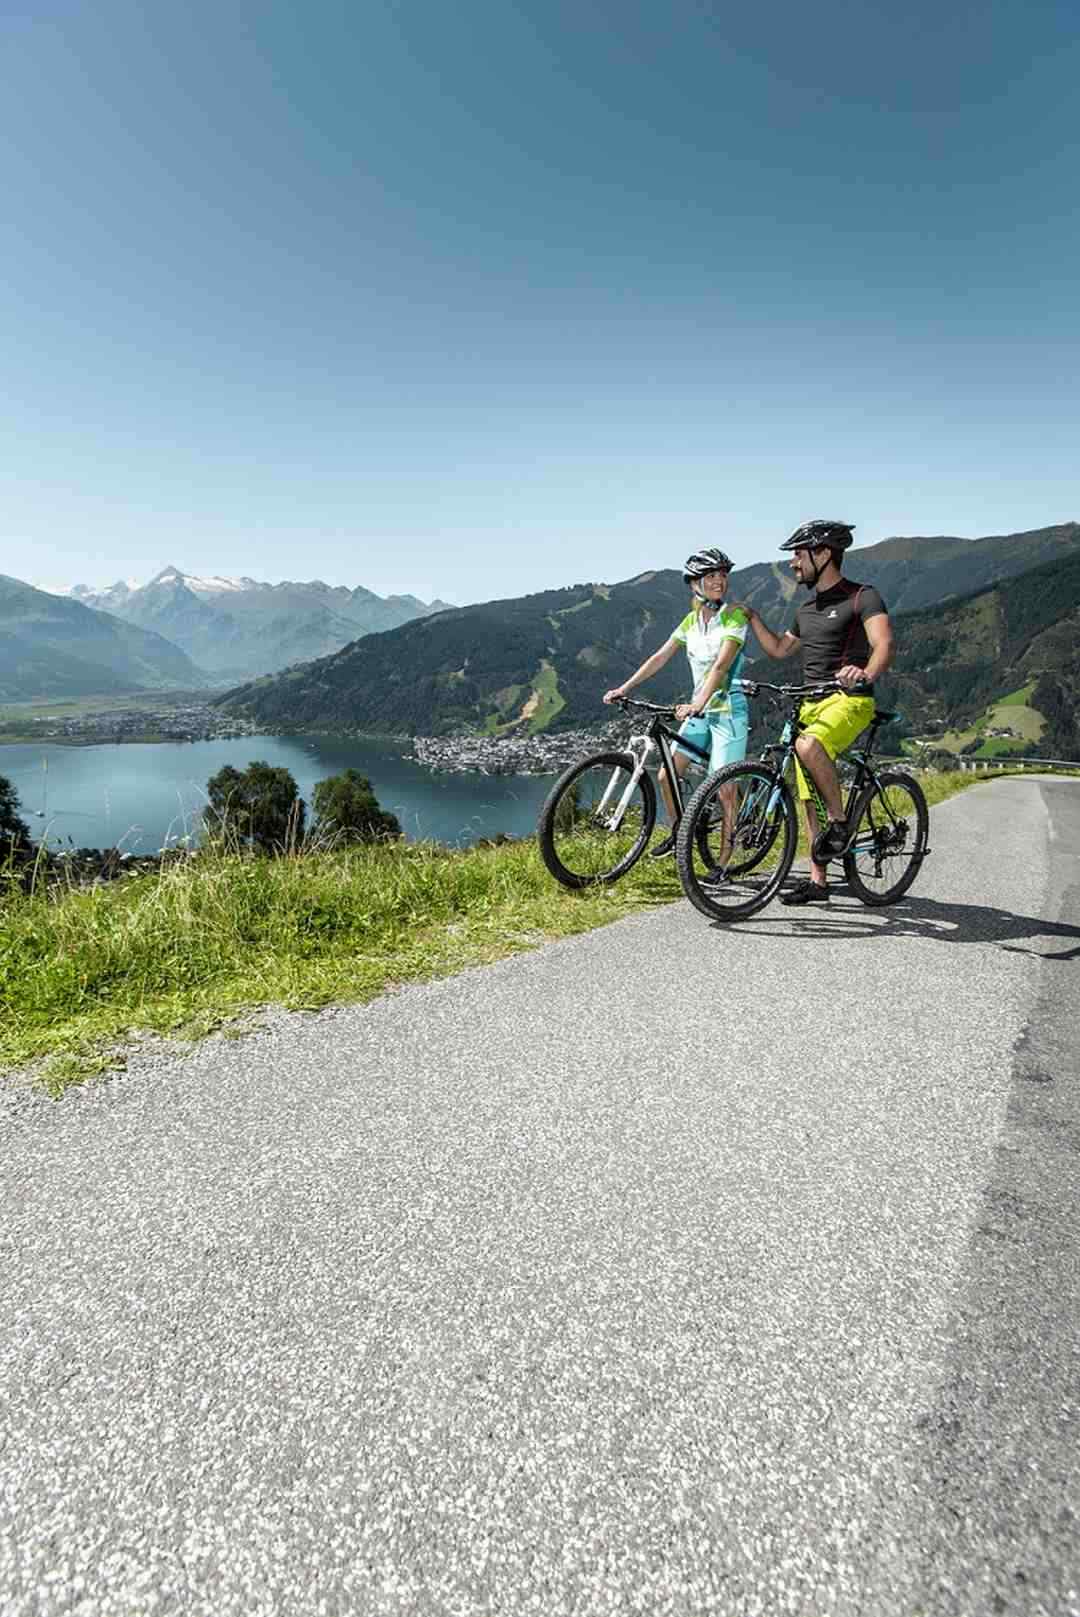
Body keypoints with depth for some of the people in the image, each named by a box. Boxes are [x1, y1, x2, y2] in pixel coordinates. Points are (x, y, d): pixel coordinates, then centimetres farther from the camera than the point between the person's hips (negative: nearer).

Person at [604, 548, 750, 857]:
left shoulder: (734, 616, -10)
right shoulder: (692, 620, 9)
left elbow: (721, 665, -23)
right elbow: (660, 657, 8)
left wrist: (697, 704, -37)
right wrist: (624, 688, -1)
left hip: (728, 710, -6)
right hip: (698, 711, 6)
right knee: (666, 776, 4)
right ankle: (677, 834, 27)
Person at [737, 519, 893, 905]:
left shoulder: (862, 596, -6)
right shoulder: (807, 609, 18)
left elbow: (884, 644, -22)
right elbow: (779, 649, 33)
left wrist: (866, 674, -42)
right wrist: (752, 618, 24)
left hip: (849, 700, -8)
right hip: (810, 703, 8)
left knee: (808, 746, -38)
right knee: (808, 797, 5)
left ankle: (839, 822, -17)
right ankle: (818, 881, 14)